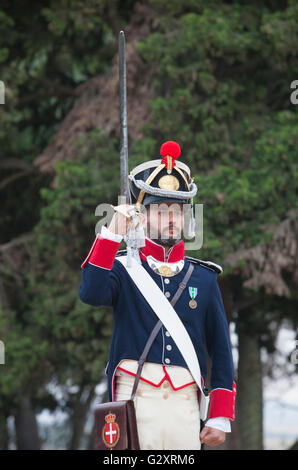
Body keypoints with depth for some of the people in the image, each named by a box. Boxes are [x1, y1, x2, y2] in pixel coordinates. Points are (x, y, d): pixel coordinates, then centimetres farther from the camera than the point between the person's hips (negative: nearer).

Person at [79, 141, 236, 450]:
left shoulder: (204, 278, 15)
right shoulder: (123, 269, 9)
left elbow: (221, 350, 14)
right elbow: (92, 294, -14)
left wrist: (220, 418, 6)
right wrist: (112, 234, -15)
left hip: (185, 402, 2)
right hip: (135, 398, -2)